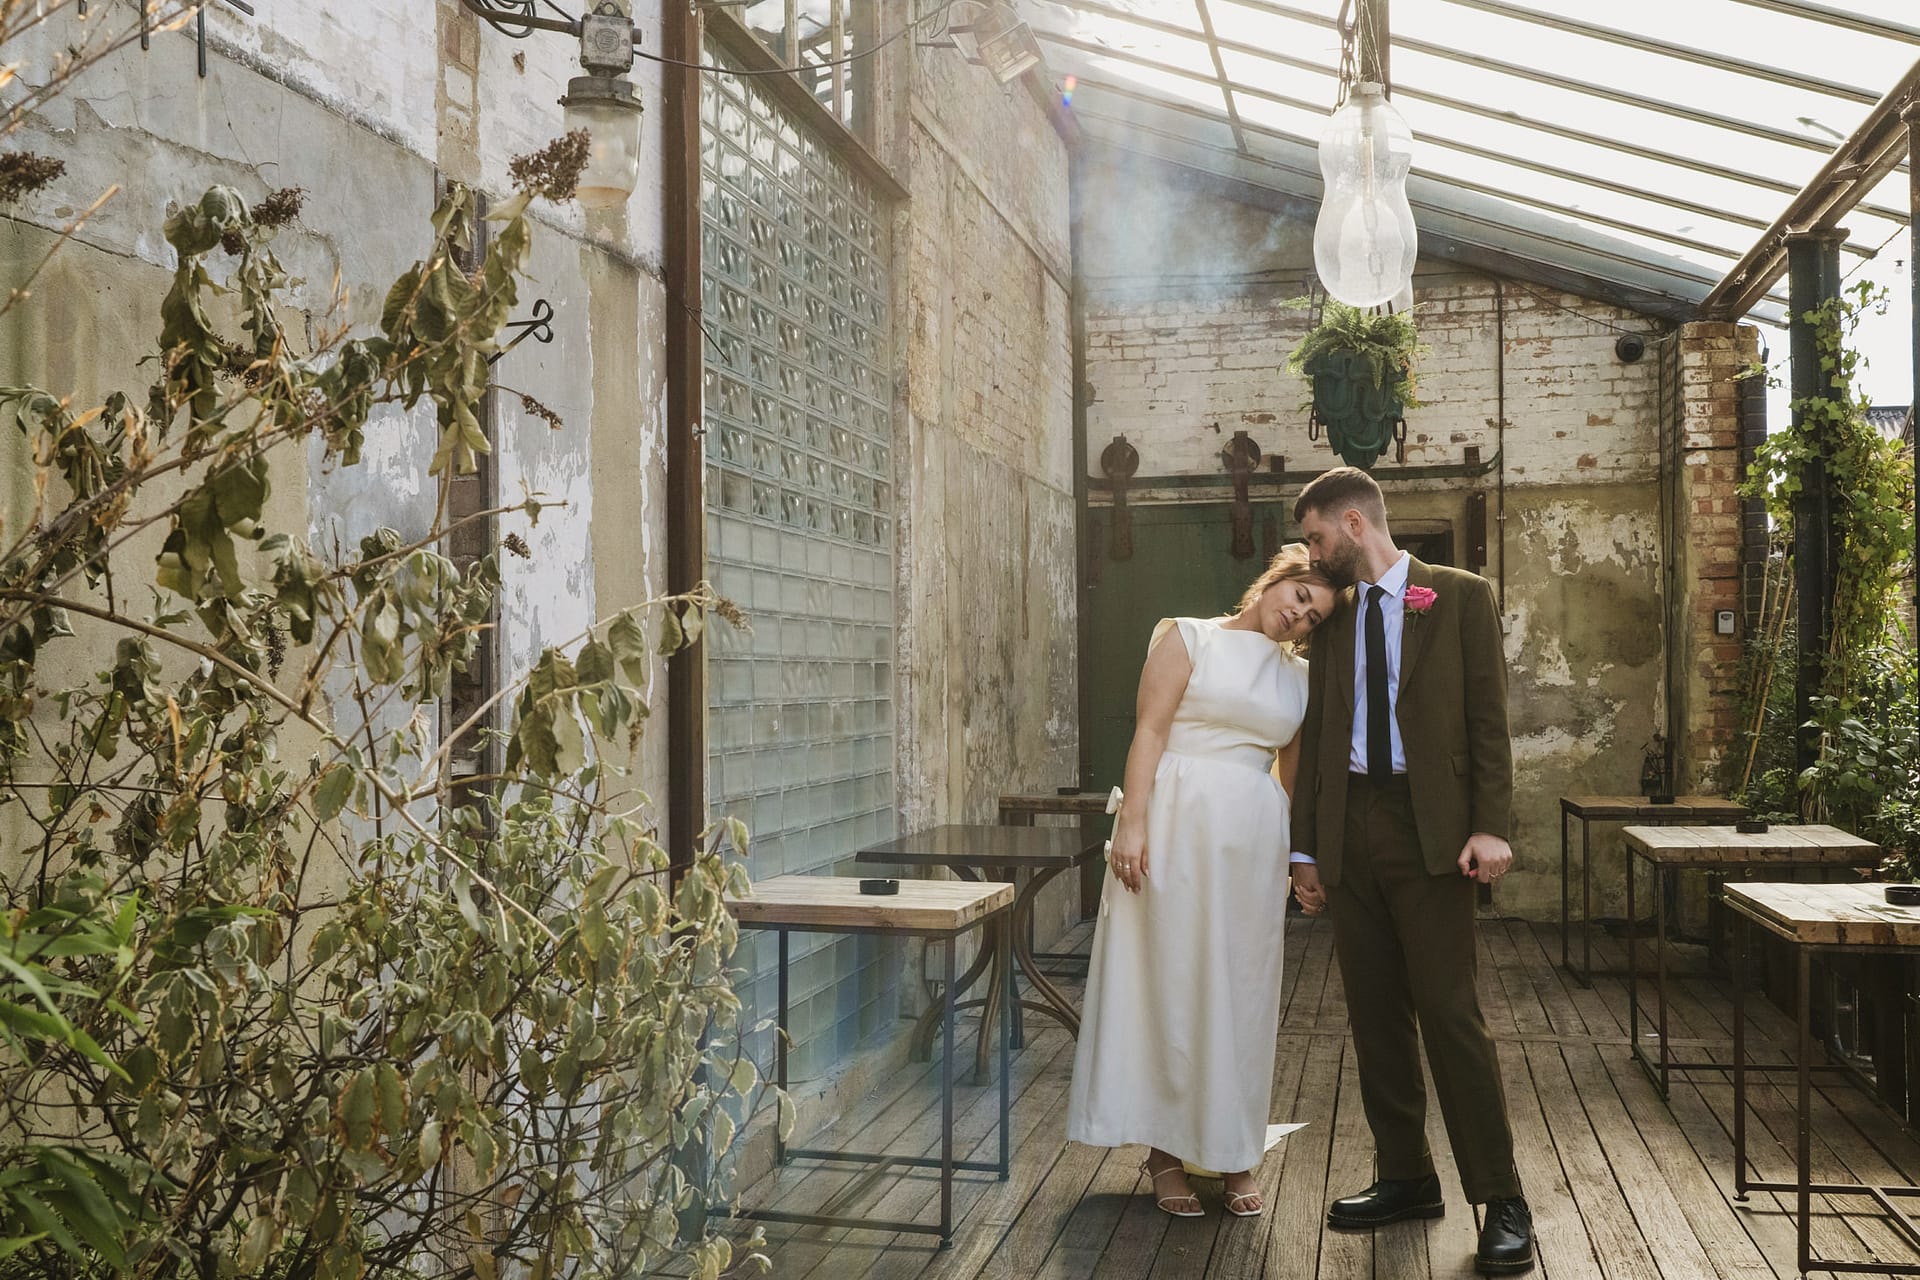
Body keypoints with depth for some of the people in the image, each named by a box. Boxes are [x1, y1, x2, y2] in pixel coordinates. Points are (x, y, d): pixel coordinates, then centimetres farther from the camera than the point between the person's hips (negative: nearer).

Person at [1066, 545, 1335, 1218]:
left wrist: (1300, 856, 10)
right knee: (1171, 976, 0)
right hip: (1178, 822, -4)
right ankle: (1166, 1151, 11)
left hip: (1254, 835, 4)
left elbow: (1294, 773, 17)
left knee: (1242, 987, 7)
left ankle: (1234, 1153, 19)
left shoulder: (1299, 677, 15)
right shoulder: (1188, 637, 2)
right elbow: (1150, 731, -7)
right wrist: (1131, 823, -16)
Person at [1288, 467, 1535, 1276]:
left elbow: (1488, 717, -3)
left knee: (1448, 1009, -7)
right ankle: (1405, 1177, 21)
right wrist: (1306, 846, 11)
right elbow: (1315, 736, 14)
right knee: (1374, 1012, 8)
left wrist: (1490, 826, -12)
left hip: (1429, 829, -5)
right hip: (1349, 829, 5)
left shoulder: (1461, 597, 2)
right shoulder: (1331, 616, 14)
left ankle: (1501, 1201, 3)